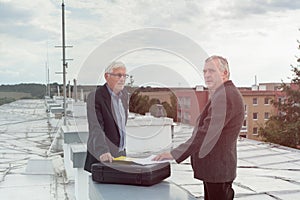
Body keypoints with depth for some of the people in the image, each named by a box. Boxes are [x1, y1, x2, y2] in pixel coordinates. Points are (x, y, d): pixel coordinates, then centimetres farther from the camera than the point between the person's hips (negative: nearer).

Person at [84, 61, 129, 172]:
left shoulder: (124, 94, 8)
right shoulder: (95, 97, -15)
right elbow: (95, 128, -27)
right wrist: (103, 151, -39)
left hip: (121, 153, 7)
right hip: (101, 157, -6)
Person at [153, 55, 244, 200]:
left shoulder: (225, 96, -20)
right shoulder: (220, 95, 15)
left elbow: (206, 132, -26)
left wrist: (174, 154, -24)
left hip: (218, 169, -11)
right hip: (212, 168, 11)